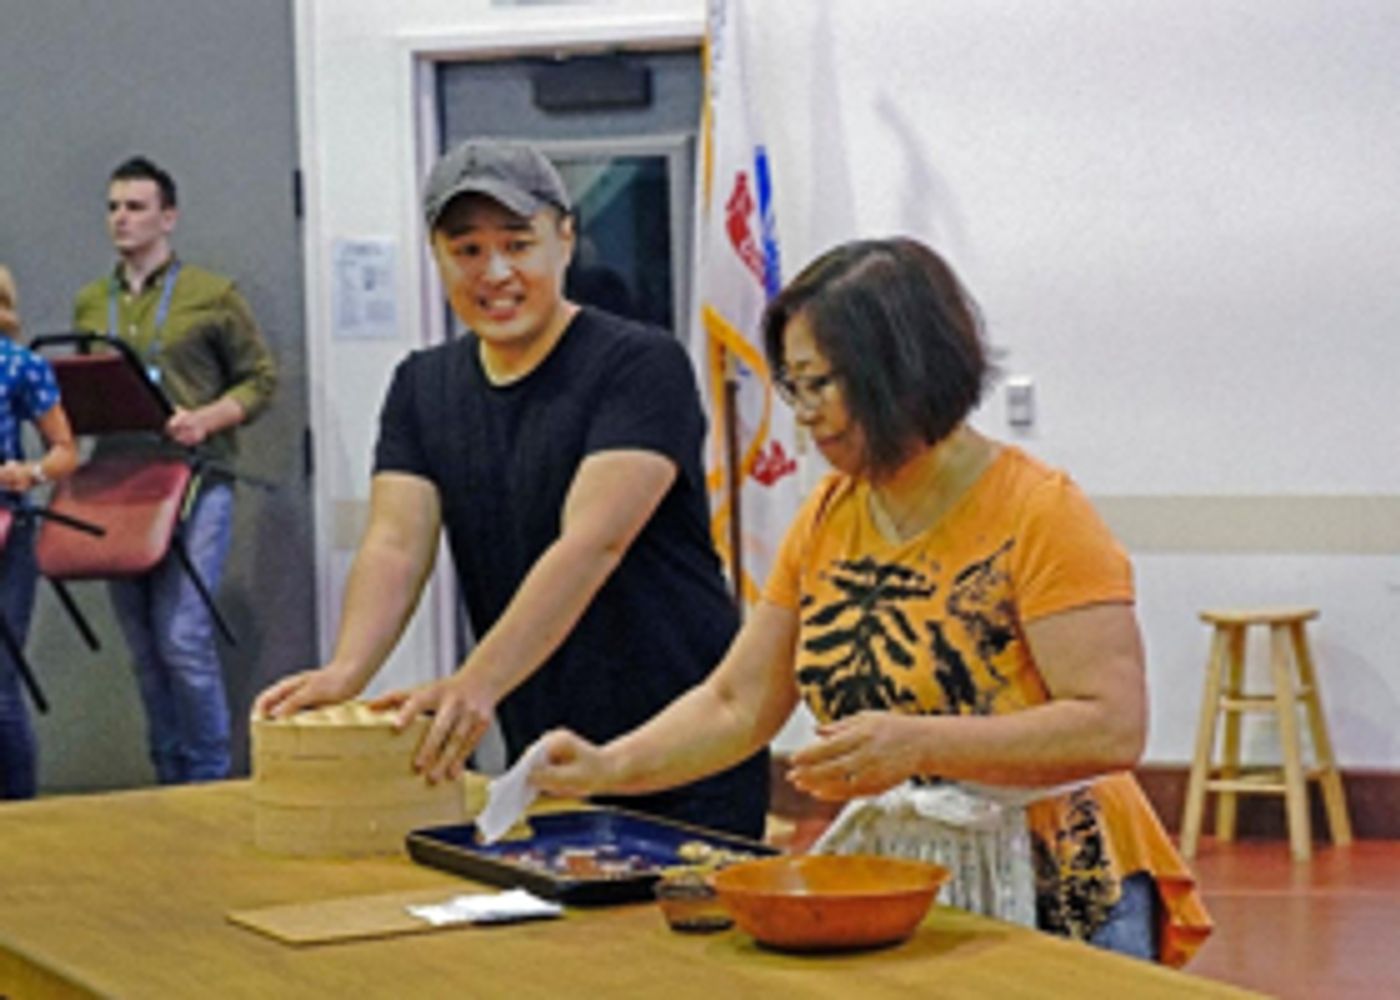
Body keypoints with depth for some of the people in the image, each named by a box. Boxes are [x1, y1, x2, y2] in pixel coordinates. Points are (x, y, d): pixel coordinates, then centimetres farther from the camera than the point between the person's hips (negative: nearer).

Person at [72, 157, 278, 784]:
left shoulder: (213, 296, 3)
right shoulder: (90, 304, 15)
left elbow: (260, 379, 3)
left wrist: (206, 419, -12)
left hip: (195, 481, -5)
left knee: (182, 637, -13)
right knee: (145, 650, 7)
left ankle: (209, 778, 0)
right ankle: (169, 779, 17)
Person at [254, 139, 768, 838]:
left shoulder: (640, 365, -10)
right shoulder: (423, 387, 10)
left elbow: (592, 543, -22)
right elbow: (395, 545, -3)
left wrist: (477, 683, -34)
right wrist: (345, 670, -23)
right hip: (540, 756, 5)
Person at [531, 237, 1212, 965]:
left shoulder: (1039, 515, -14)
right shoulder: (826, 520, 5)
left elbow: (1114, 728, -22)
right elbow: (736, 705, 9)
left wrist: (919, 745, -31)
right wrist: (607, 768, -6)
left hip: (1058, 906, -5)